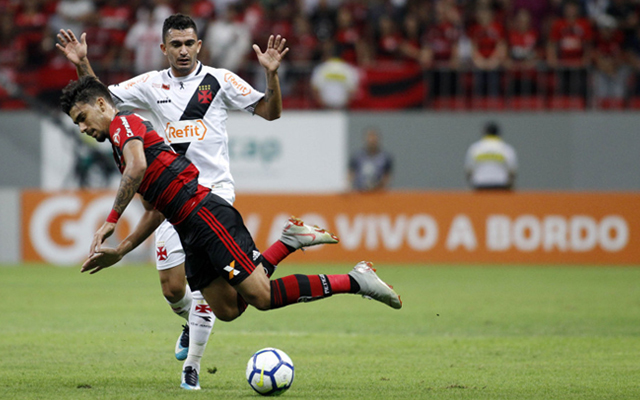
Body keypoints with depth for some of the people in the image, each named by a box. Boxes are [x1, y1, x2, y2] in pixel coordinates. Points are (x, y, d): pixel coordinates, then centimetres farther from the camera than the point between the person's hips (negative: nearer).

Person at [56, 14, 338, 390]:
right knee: (173, 289, 2)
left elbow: (270, 112, 0)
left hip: (215, 192, -3)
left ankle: (192, 366, -4)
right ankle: (192, 323, 37)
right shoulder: (152, 85, 8)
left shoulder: (220, 81, 1)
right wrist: (82, 65, 1)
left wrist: (272, 74, -16)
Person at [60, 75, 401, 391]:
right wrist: (118, 252, 22)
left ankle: (355, 280, -9)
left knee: (262, 297, -13)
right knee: (228, 309, 4)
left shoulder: (125, 123, -3)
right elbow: (154, 211, 28)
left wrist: (111, 221, -19)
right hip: (189, 230, 10)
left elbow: (138, 168, -24)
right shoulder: (121, 148, 26)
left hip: (205, 214, -10)